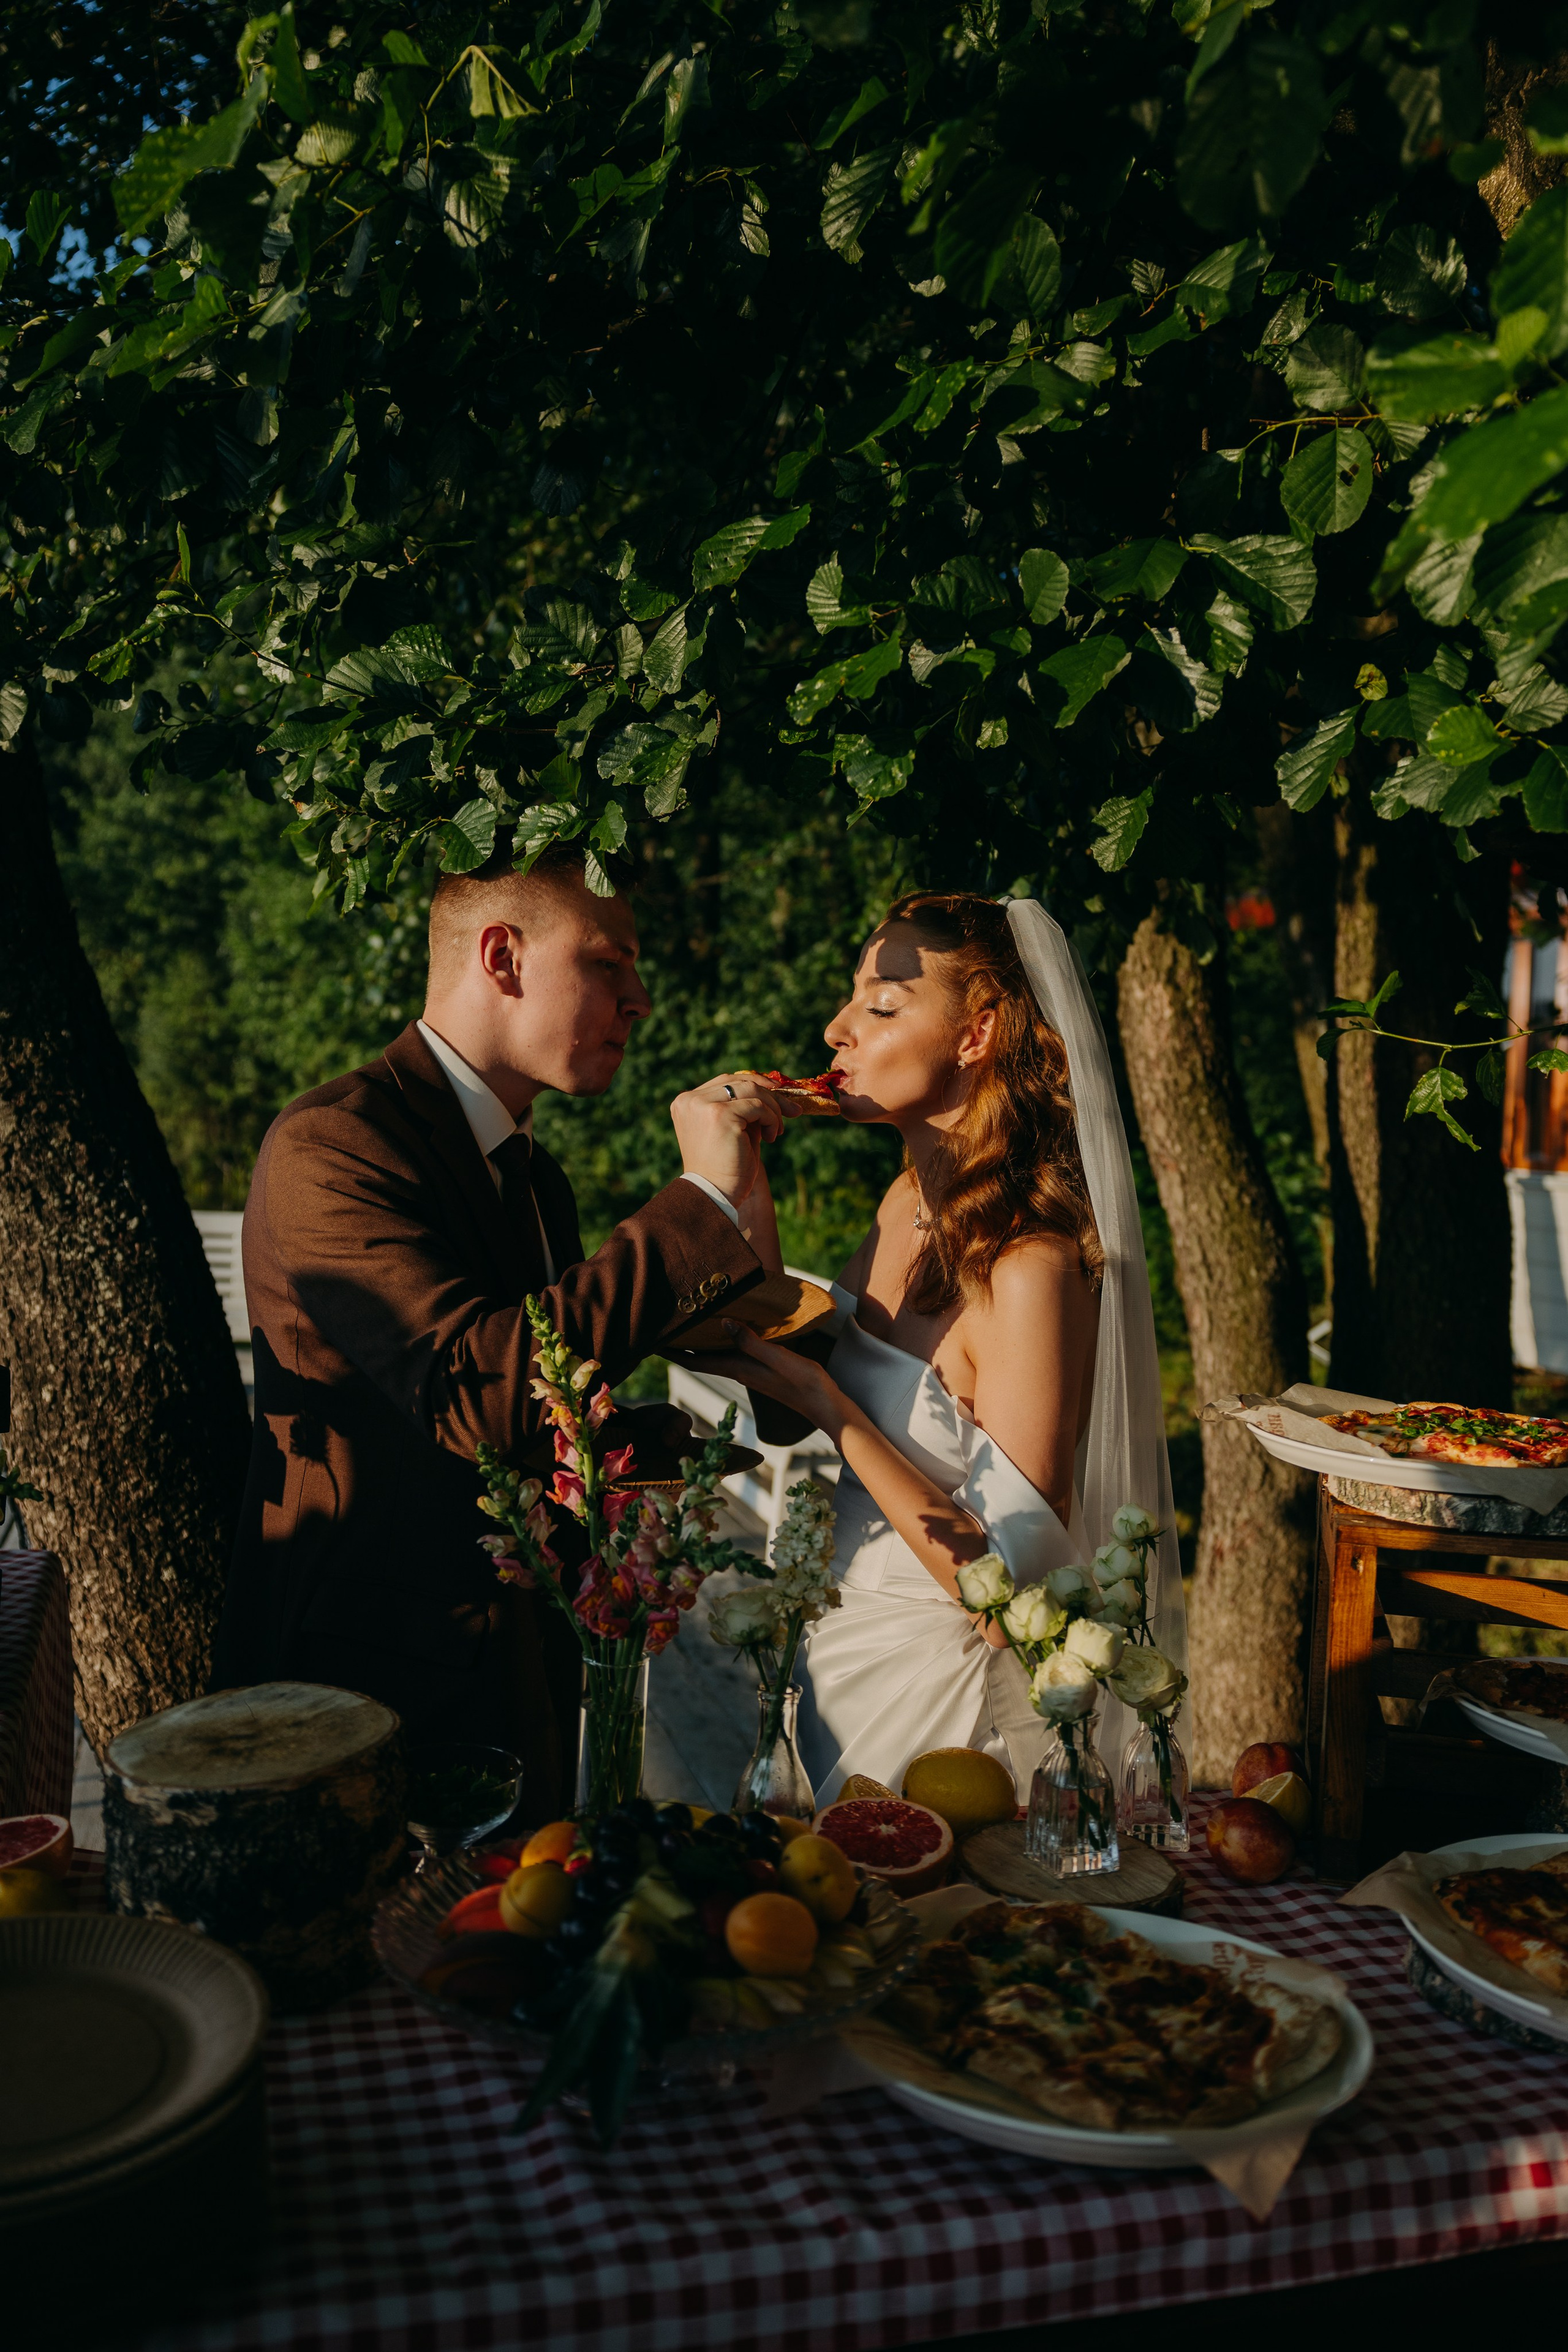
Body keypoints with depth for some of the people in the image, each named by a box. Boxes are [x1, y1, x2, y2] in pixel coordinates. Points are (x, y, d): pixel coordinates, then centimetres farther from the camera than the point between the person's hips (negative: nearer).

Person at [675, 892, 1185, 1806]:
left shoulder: (1033, 1267, -26)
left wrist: (828, 1402, -25)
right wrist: (746, 1193, -2)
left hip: (946, 1698, -8)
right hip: (854, 1655, 8)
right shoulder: (910, 1201, 0)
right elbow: (783, 1416, 7)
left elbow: (1008, 1587, -26)